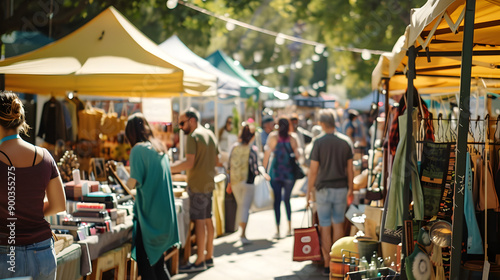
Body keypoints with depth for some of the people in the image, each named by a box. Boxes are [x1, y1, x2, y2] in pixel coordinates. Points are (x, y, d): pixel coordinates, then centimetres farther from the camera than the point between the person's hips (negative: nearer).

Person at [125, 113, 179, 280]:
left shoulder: (138, 150, -13)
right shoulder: (161, 148, 10)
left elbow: (133, 182, -16)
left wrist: (127, 179, 4)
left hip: (149, 213, -8)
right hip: (165, 215, 8)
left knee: (144, 264, -2)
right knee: (158, 262, 17)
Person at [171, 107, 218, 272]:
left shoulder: (193, 137, -13)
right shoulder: (210, 135, 14)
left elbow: (189, 163, -23)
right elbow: (216, 161, 18)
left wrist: (168, 169, -22)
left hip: (197, 185, -9)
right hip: (209, 183, 9)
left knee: (199, 221, -7)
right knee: (207, 220, 14)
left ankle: (200, 261, -6)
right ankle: (209, 256, 21)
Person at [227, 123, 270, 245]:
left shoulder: (234, 147, 3)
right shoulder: (252, 149, -10)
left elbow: (230, 165, 7)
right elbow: (256, 165, -14)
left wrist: (230, 182, 13)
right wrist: (263, 173, 0)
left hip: (235, 181, 5)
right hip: (248, 181, -4)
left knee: (240, 205, 18)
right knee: (245, 207, -2)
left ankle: (242, 233, 27)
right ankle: (243, 235, -10)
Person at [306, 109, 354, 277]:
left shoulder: (319, 143, -9)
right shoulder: (344, 144, 2)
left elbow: (313, 170, -9)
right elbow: (350, 170, 5)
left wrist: (309, 190, -1)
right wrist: (350, 189, 15)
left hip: (324, 189, -3)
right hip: (341, 188, 3)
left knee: (325, 226, 3)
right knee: (338, 223, 15)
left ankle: (327, 264, 5)